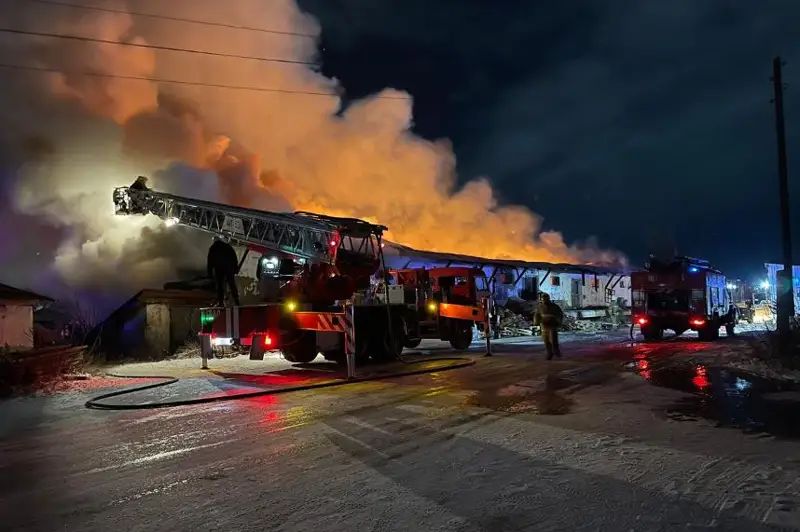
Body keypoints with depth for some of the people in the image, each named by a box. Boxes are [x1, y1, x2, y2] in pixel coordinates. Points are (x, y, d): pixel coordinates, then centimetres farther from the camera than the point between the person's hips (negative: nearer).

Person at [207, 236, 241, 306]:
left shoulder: (212, 248, 8)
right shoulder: (228, 246, 12)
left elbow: (210, 261, 3)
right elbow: (234, 257, 5)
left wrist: (210, 272, 3)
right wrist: (236, 268, 3)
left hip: (218, 270, -1)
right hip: (229, 268, 1)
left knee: (220, 286, -1)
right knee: (232, 285, 3)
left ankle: (221, 302, -9)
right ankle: (236, 301, -3)